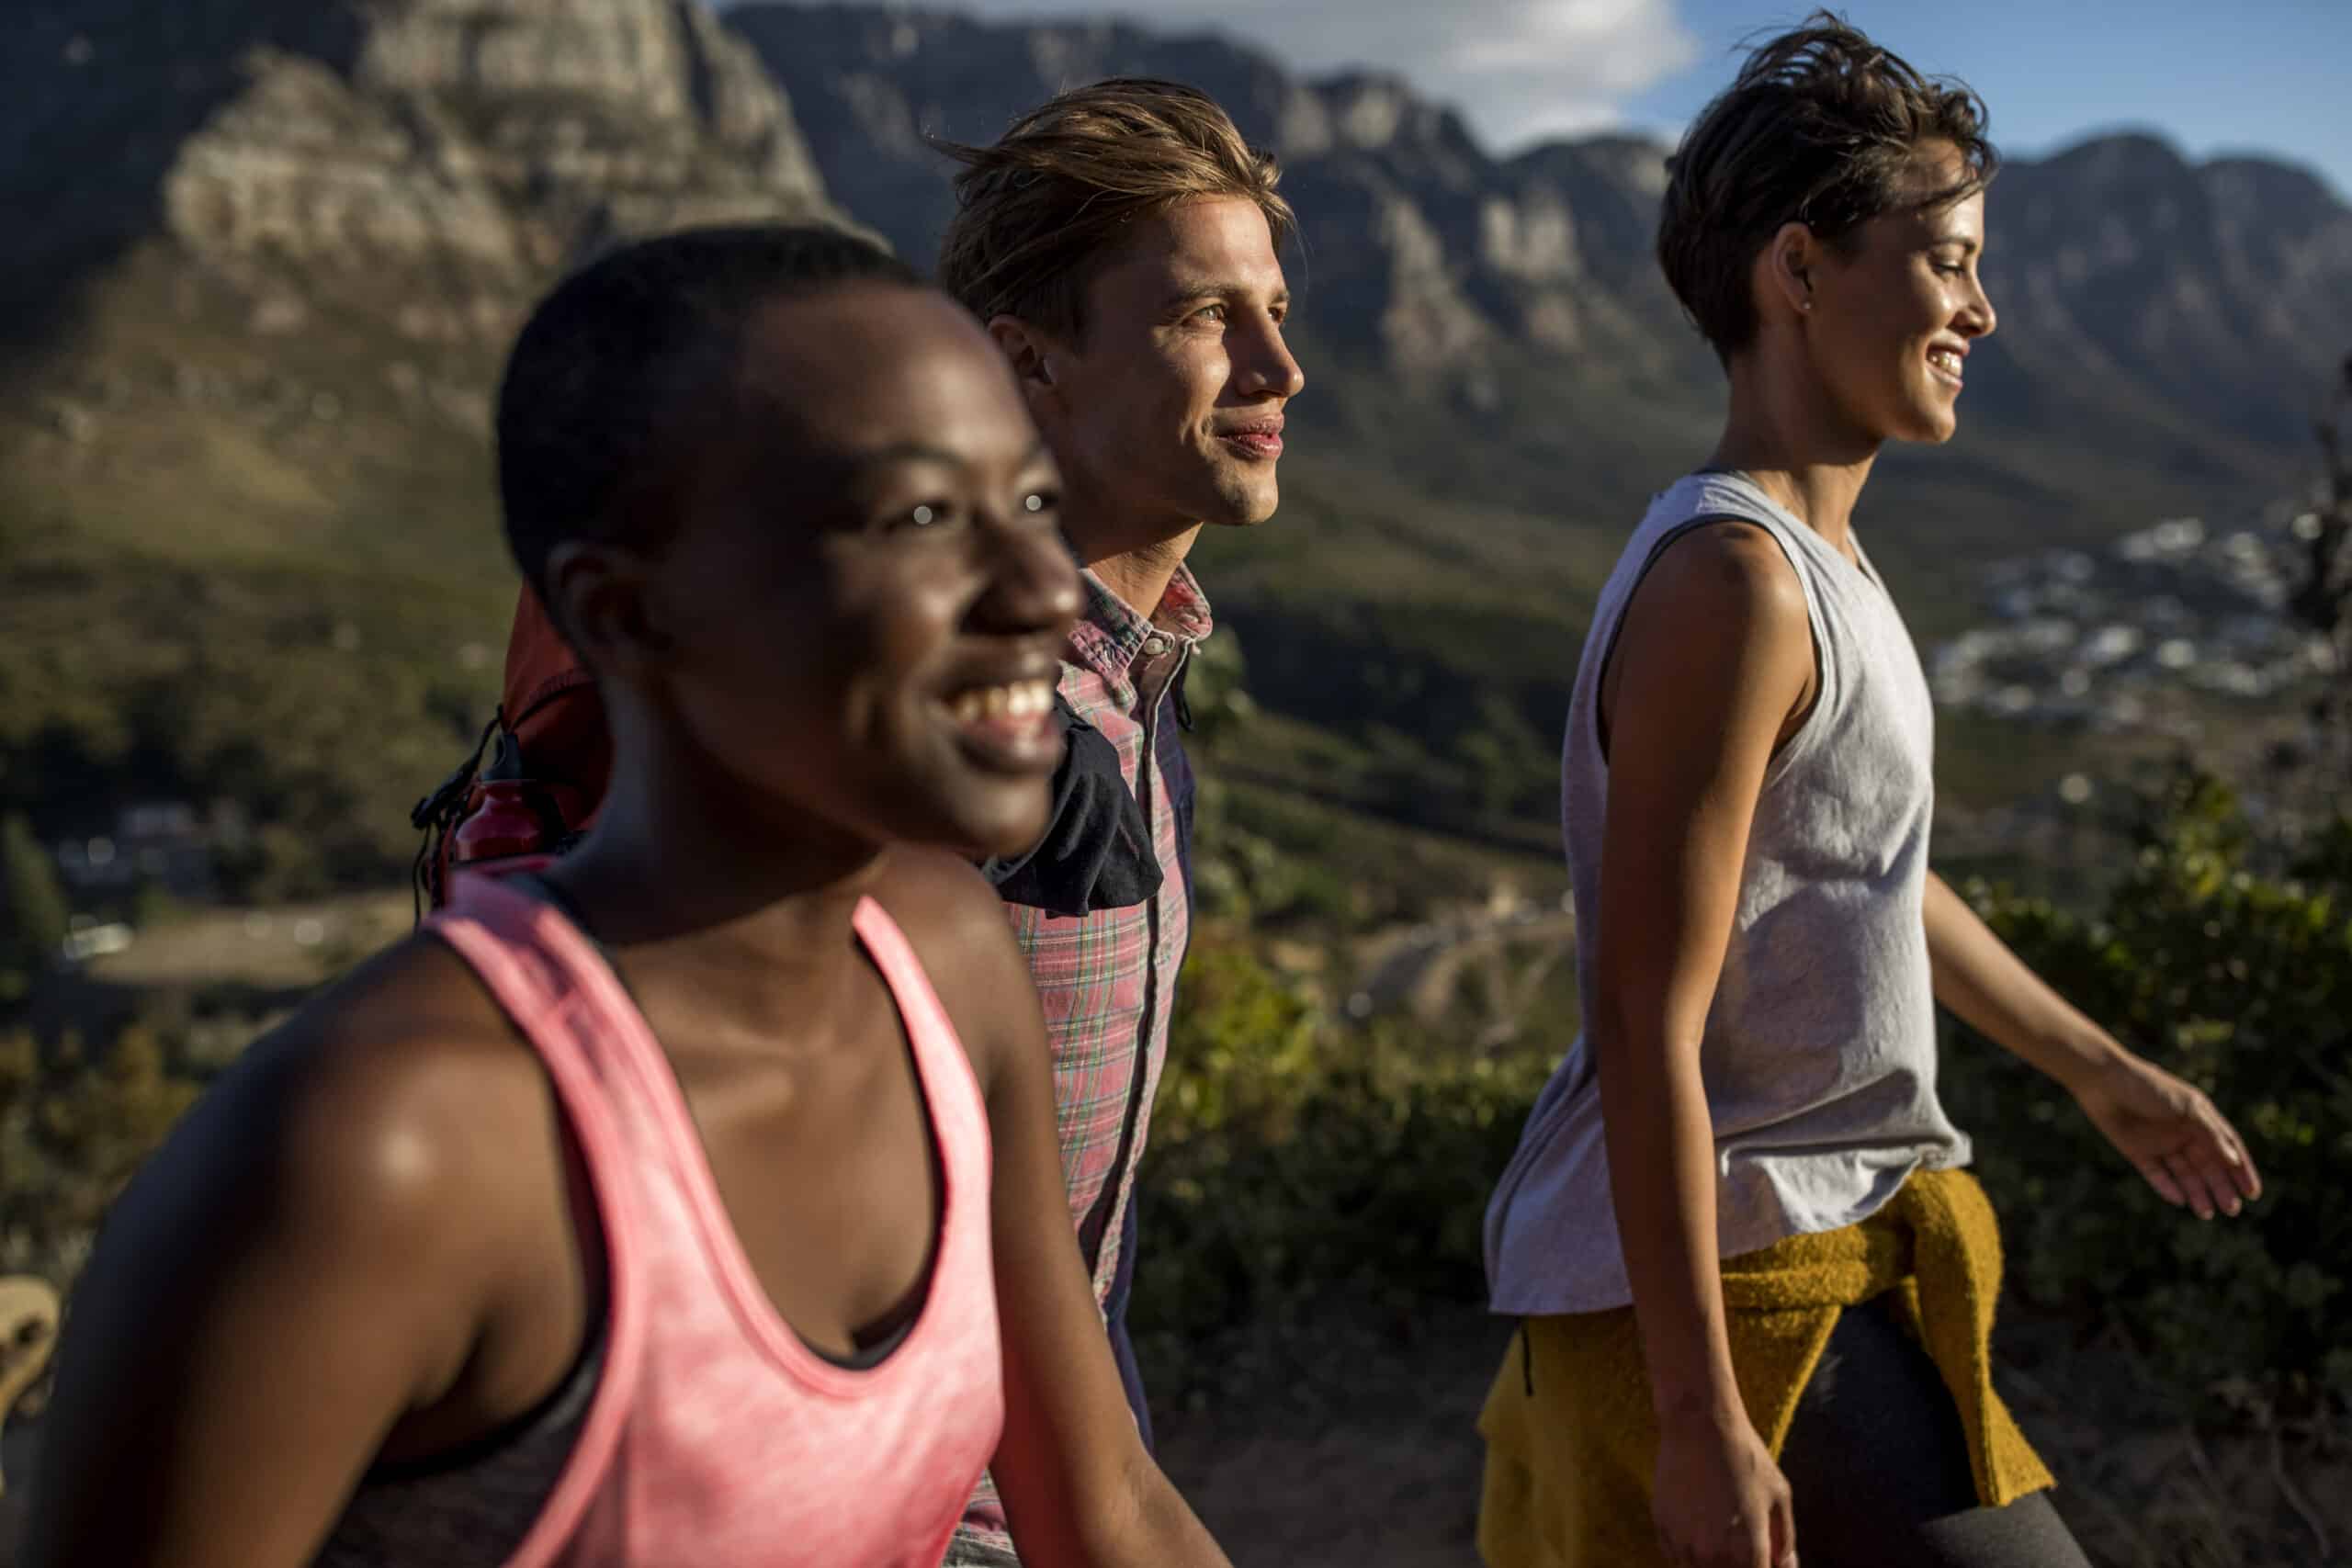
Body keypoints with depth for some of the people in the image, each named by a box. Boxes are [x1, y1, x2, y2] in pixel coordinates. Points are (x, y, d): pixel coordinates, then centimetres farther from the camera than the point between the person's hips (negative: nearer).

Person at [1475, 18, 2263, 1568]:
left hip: (1821, 1243, 9)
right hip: (1726, 1285, -9)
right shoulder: (1730, 582, -18)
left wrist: (2100, 1066, 40)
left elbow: (1874, 872, 30)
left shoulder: (1817, 560, 14)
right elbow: (1649, 1037, -22)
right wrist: (1703, 1421, -22)